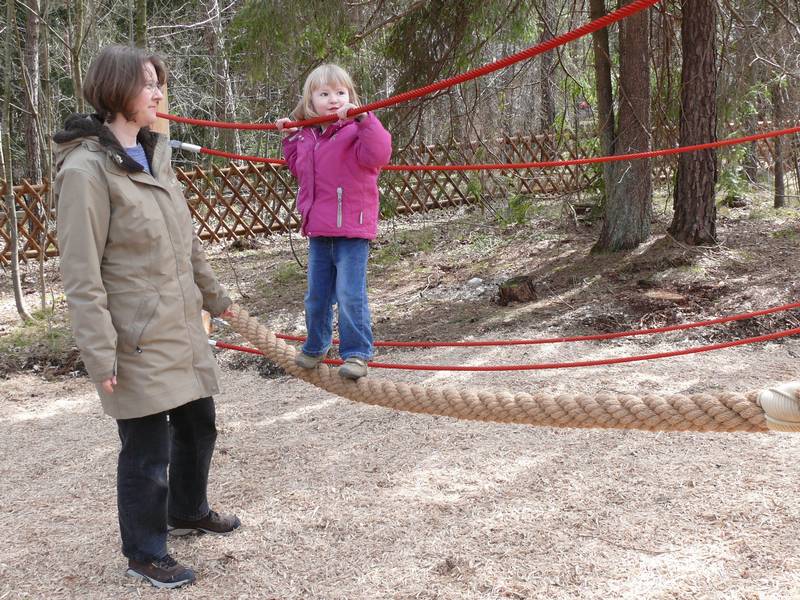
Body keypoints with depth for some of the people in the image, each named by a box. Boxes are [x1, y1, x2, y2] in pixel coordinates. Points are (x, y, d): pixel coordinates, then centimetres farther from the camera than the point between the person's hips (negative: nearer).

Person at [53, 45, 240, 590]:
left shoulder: (154, 156, 9)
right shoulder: (87, 169, -16)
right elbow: (82, 274, -17)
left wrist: (214, 296, 25)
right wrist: (101, 355, -19)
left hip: (182, 328, 8)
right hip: (138, 342, -8)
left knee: (198, 426, 21)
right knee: (147, 452, 4)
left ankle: (187, 511, 45)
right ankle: (145, 554, 24)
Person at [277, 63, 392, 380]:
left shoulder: (356, 129, -10)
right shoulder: (307, 137, 10)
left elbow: (378, 154, -30)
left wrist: (363, 118, -36)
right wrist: (290, 138, 21)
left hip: (351, 228, -7)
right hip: (318, 230, 7)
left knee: (350, 294, -5)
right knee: (316, 295, 17)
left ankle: (357, 353, 9)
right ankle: (315, 347, 35)